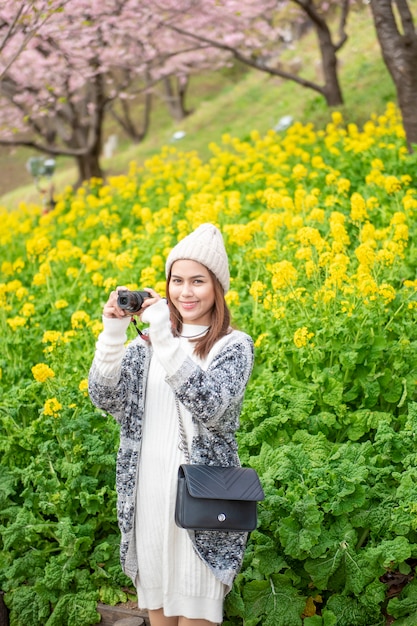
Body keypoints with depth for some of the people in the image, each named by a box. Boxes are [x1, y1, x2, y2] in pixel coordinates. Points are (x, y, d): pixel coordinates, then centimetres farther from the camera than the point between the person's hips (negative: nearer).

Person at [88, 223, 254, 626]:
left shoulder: (234, 346, -3)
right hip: (146, 495, 4)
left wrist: (166, 340, -27)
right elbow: (105, 399, -3)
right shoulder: (146, 343, 8)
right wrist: (112, 333, -16)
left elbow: (211, 407, -21)